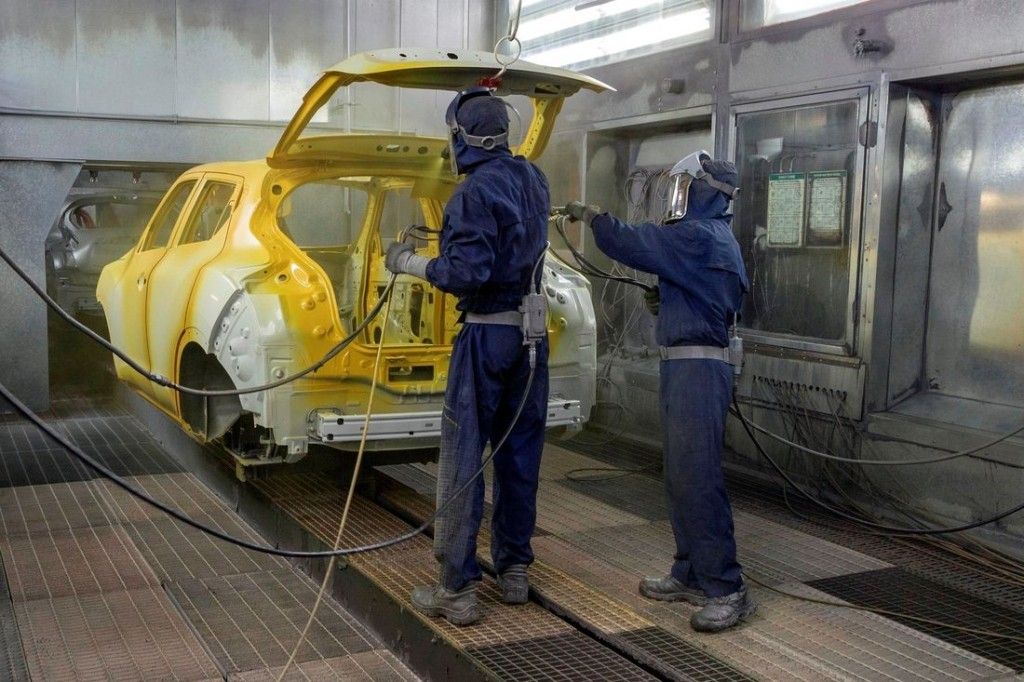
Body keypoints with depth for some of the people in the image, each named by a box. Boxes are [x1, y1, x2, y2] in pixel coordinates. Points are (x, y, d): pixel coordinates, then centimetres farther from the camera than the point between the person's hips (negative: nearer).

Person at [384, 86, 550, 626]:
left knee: (463, 457, -1)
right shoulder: (531, 179, 7)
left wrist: (411, 264, -7)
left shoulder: (475, 193, -16)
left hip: (486, 334, -7)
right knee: (520, 452, 13)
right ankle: (514, 571, 23)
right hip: (532, 332, 7)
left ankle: (458, 591, 2)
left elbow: (467, 274, -21)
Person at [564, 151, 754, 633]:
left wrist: (590, 216, 2)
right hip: (686, 365, 11)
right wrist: (664, 306, 11)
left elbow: (629, 244, -14)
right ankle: (691, 575, 21)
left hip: (696, 368, -11)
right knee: (681, 475, 13)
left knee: (697, 476, -11)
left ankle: (725, 590, -7)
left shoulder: (698, 236, -12)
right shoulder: (715, 240, 19)